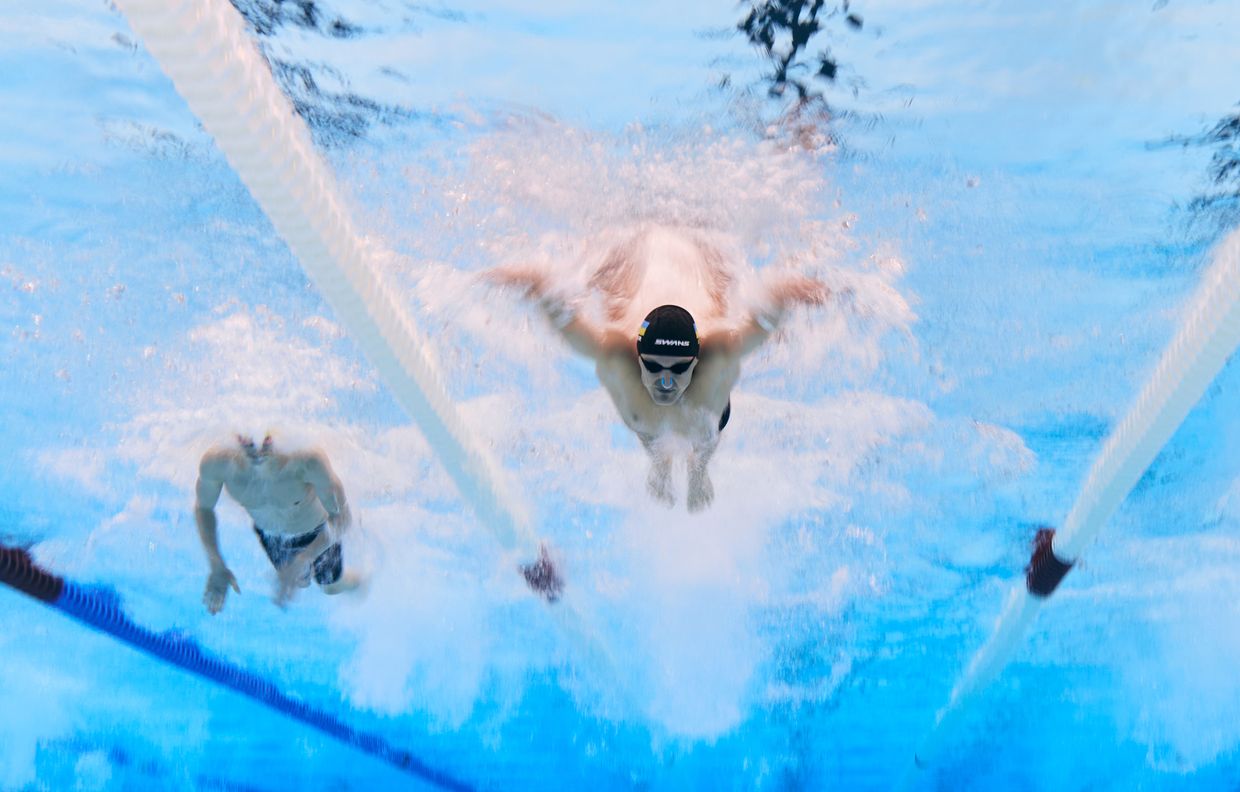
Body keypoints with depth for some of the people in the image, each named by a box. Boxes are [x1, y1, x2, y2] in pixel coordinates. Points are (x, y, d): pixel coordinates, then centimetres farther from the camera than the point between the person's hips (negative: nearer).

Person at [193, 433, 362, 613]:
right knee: (301, 582, 30)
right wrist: (216, 567, -19)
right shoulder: (215, 462, -36)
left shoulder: (307, 459, -45)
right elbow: (203, 507, -13)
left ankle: (356, 582, 62)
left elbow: (341, 516, -34)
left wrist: (301, 562, -44)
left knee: (332, 587, 26)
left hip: (317, 532, -2)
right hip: (269, 535, 2)